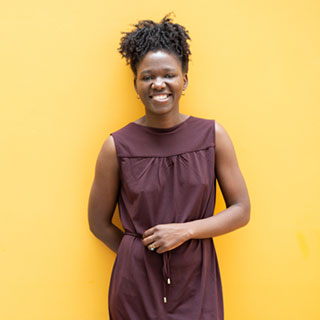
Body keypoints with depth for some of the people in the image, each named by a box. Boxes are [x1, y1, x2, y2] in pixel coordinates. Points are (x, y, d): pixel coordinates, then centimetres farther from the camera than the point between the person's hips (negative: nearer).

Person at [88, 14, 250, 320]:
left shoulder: (213, 136, -4)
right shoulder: (117, 146, -7)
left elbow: (241, 211, -2)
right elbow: (99, 223, 2)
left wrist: (185, 231, -13)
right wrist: (141, 254, 3)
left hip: (196, 283, 1)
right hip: (137, 285, -1)